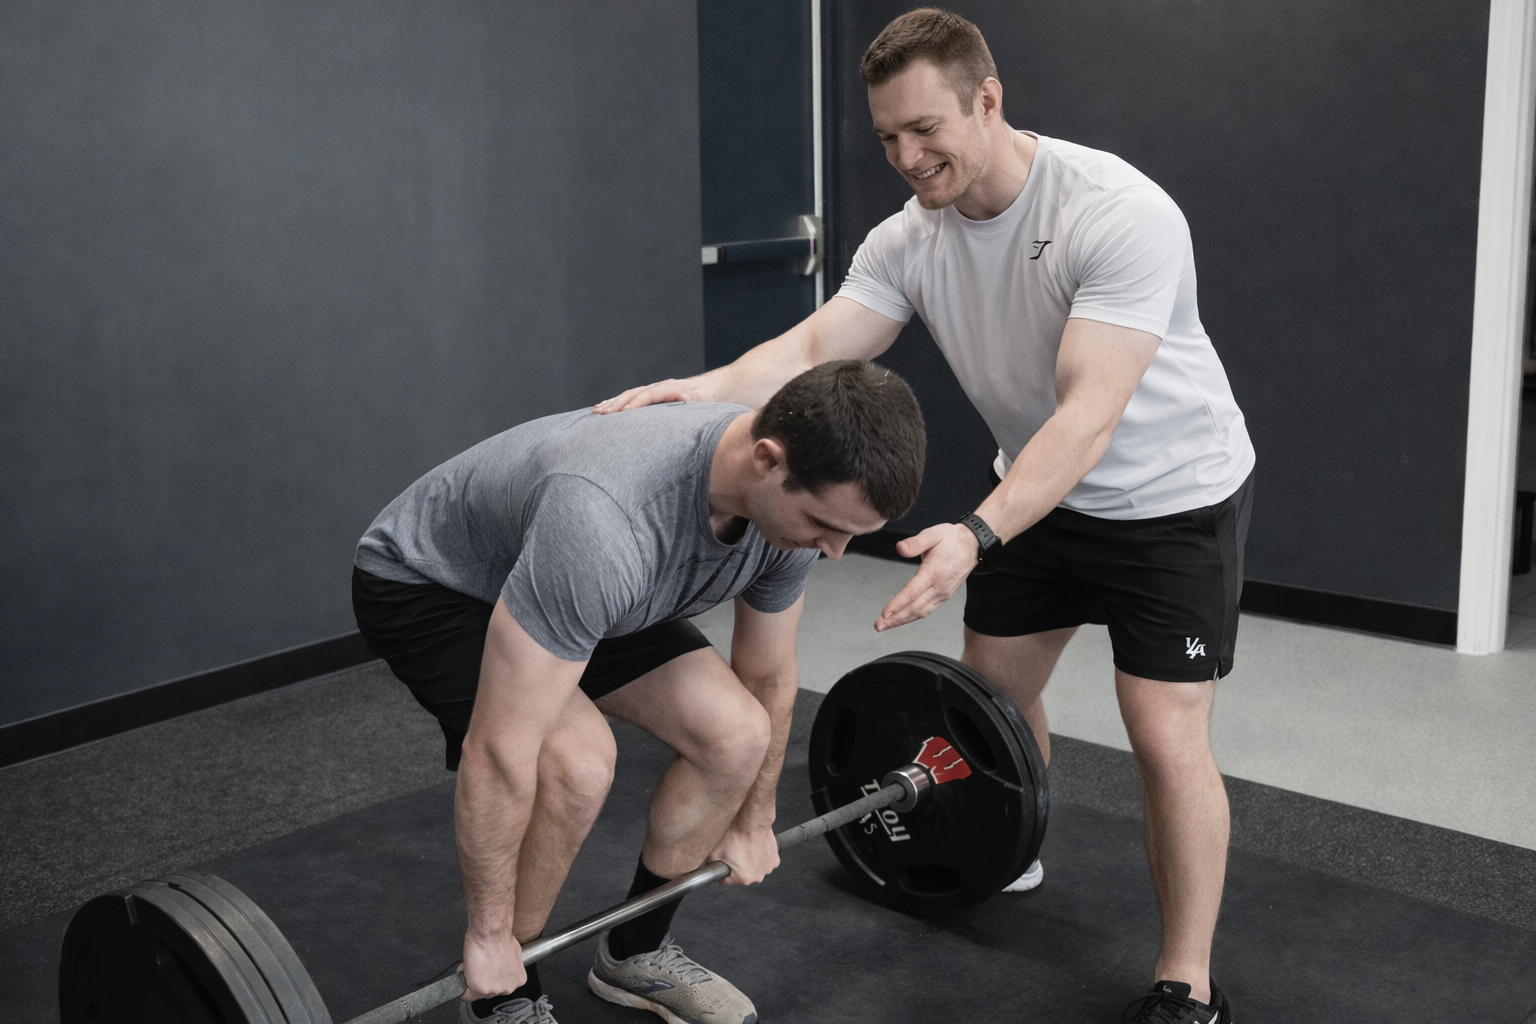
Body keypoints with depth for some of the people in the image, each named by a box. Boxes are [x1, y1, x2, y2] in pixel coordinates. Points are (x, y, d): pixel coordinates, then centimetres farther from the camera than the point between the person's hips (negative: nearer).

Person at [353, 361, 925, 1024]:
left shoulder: (792, 498, -20)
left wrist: (753, 822, 11)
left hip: (577, 585, 7)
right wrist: (489, 933, -26)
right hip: (425, 581, -6)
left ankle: (636, 952, 13)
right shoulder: (606, 524, -45)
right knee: (578, 763, -30)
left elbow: (767, 677, 0)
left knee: (735, 734, -10)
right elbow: (498, 750, -37)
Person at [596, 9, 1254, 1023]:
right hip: (1040, 487, 7)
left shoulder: (1119, 214, -31)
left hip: (1173, 494, -6)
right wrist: (704, 389, -39)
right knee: (995, 690, 17)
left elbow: (1090, 411, -39)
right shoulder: (910, 239, -11)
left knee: (1166, 739, -10)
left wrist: (976, 536, -51)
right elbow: (815, 350, -19)